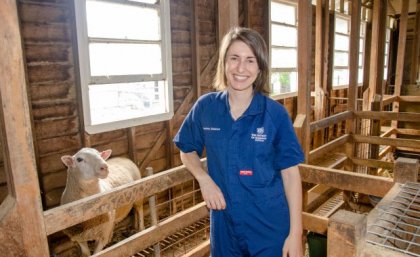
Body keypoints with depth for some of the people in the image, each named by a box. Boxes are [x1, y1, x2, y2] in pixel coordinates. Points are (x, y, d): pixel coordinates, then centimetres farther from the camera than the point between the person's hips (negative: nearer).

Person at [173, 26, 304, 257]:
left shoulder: (275, 114, -11)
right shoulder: (205, 107, -6)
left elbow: (290, 173, -7)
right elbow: (188, 151, 8)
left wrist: (295, 232, -8)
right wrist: (204, 179, -11)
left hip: (270, 226, -2)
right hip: (224, 223, 2)